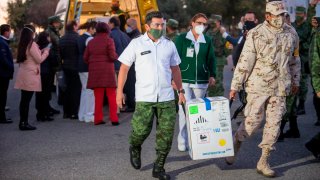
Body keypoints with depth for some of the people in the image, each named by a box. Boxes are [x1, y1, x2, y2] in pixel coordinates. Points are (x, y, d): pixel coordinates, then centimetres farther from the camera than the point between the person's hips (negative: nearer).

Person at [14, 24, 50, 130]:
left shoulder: (22, 44, 11)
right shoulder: (32, 44, -13)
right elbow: (39, 59, -10)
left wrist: (41, 52, 14)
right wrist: (46, 52, 5)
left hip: (23, 76, 8)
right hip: (30, 75, -8)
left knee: (24, 100, 11)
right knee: (27, 100, -5)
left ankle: (22, 122, 14)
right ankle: (24, 123, -3)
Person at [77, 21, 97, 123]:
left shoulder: (80, 38, 14)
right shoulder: (89, 39, -14)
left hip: (81, 67, 9)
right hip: (88, 67, -9)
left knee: (84, 89, 15)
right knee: (90, 90, -4)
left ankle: (82, 115, 18)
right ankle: (89, 115, -2)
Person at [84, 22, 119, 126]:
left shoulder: (91, 42, 9)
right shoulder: (109, 40, -4)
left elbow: (85, 57, 7)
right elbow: (112, 56, -12)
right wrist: (116, 56, 9)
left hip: (94, 71, 4)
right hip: (107, 71, -4)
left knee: (98, 97, 9)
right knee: (111, 96, 3)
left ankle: (98, 119, 9)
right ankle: (114, 119, 0)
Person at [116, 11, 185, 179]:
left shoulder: (169, 45, 8)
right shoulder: (136, 44, -1)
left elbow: (175, 69, 17)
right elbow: (124, 67, 2)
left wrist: (181, 91, 16)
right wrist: (119, 91, -3)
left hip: (166, 96, 3)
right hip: (144, 96, -3)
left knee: (166, 133, 1)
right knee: (142, 130, -4)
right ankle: (135, 148, 32)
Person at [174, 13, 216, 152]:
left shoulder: (207, 41, 9)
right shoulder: (182, 38, 0)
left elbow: (211, 59, 13)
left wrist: (212, 75, 2)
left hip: (201, 82, 3)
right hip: (184, 80, -3)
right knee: (185, 110, -11)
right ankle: (182, 141, -4)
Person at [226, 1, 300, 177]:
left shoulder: (290, 34, 6)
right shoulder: (256, 34, -9)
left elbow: (294, 60, 18)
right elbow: (245, 61, -10)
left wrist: (295, 81, 22)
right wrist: (235, 86, -10)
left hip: (280, 88, 4)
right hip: (258, 86, -4)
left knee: (274, 123, 4)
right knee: (252, 121, -3)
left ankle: (263, 162, 14)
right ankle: (235, 144, 26)